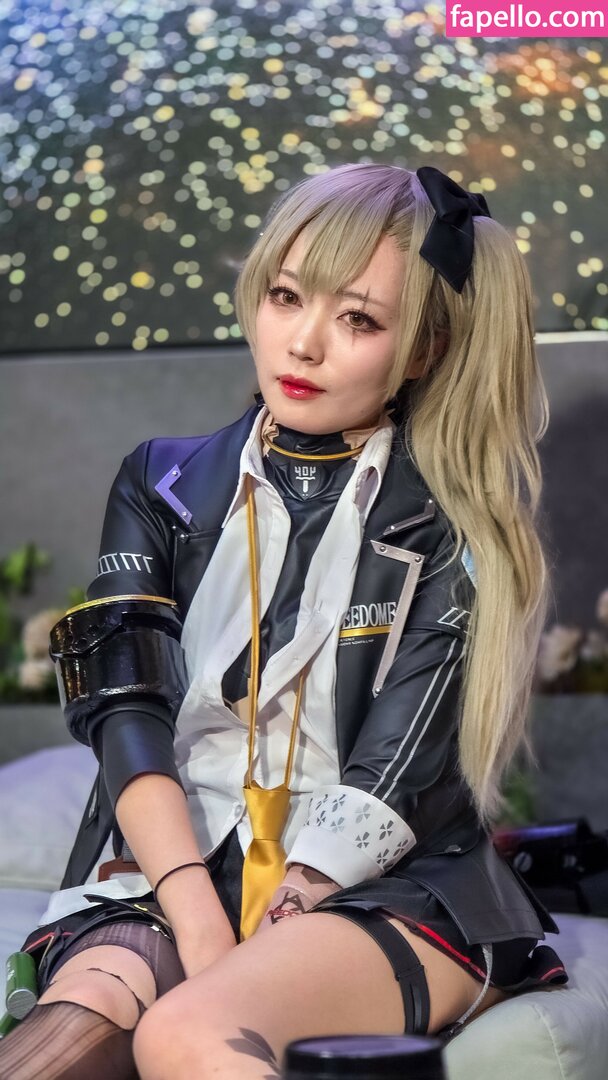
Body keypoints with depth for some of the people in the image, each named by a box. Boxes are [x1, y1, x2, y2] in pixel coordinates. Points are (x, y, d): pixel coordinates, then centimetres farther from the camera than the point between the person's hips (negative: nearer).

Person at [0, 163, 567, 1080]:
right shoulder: (163, 486, 12)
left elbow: (398, 774, -6)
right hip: (179, 872, 2)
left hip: (395, 891, -2)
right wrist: (200, 928, -15)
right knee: (90, 1006, -32)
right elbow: (127, 712, -1)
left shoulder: (453, 524, 4)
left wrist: (273, 927, -18)